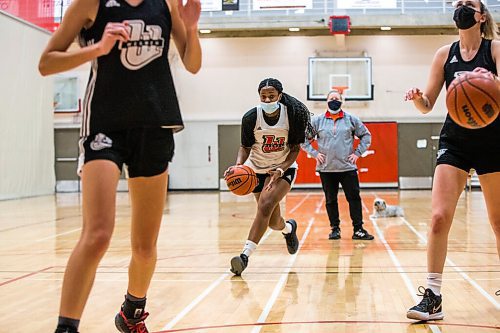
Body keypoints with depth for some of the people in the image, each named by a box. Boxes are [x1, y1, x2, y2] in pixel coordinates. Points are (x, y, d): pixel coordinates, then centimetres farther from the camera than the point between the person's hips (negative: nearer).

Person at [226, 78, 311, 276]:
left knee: (265, 205, -27)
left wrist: (280, 170, -22)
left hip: (284, 168, -2)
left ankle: (245, 255, -26)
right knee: (273, 222, 6)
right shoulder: (251, 117, -14)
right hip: (258, 169, 2)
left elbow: (295, 148, -8)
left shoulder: (292, 114, -16)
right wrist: (238, 165, -23)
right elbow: (245, 147, -3)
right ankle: (289, 228, 44)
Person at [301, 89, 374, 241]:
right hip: (326, 168, 0)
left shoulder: (351, 119, 3)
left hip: (348, 167, 0)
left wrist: (358, 153, 2)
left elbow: (366, 135, 11)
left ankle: (358, 229, 5)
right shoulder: (317, 120, 3)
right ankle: (335, 229, 18)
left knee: (354, 198, -1)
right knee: (331, 200, 7)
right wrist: (314, 153, -1)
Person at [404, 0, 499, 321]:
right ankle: (433, 297, -8)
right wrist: (417, 97, -18)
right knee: (439, 217, -12)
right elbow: (427, 105, 5)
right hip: (455, 141, 1)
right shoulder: (445, 54, 5)